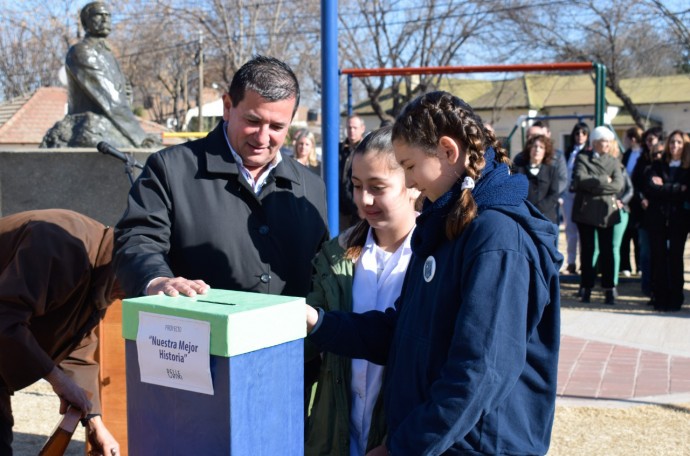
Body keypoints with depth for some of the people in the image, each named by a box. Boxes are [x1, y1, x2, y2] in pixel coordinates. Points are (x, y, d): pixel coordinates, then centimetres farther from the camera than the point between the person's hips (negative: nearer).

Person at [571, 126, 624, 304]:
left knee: (607, 251, -1)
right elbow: (580, 179, -13)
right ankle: (586, 287, 9)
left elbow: (618, 185, -5)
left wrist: (593, 185, -10)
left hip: (606, 211, 2)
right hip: (585, 211, -2)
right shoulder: (582, 158, 4)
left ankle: (609, 288, 2)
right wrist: (604, 181, -12)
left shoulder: (614, 162, 12)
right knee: (587, 250, 4)